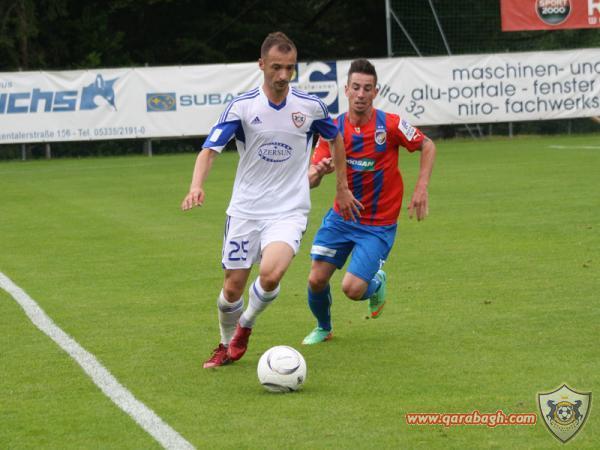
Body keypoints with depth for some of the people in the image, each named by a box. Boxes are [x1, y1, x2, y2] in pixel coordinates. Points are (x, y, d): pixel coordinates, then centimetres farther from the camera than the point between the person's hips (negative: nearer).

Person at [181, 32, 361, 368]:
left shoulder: (311, 106, -3)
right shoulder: (242, 106, -7)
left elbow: (336, 138, 17)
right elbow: (210, 150, -11)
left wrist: (343, 187, 21)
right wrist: (197, 187, -30)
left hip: (289, 211, -1)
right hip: (245, 211, 1)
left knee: (270, 274, -25)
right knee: (233, 286, 3)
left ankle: (245, 325, 6)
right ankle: (227, 346, 33)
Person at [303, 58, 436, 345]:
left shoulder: (390, 125, -14)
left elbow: (427, 146, 1)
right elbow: (311, 181, -7)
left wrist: (421, 188, -9)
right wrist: (320, 171, -31)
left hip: (379, 224, -3)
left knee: (352, 288, -15)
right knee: (316, 280, -3)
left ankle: (377, 284, 22)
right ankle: (323, 328, 29)